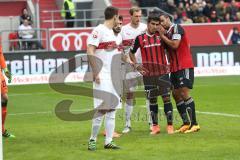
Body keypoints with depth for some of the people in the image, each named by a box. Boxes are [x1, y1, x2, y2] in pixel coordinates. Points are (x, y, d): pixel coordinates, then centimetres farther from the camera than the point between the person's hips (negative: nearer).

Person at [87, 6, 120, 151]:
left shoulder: (112, 32, 16)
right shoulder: (99, 30, -10)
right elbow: (90, 52, -16)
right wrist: (95, 72, -20)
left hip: (114, 76, 9)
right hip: (103, 76, -9)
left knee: (112, 109, 7)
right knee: (102, 109, -10)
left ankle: (109, 141, 9)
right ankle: (93, 140, 1)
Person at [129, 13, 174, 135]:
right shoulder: (140, 38, 1)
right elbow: (131, 53, 14)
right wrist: (136, 66, 4)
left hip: (162, 72, -1)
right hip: (148, 74, 1)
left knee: (166, 97, -5)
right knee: (152, 100, 6)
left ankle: (170, 125, -3)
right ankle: (155, 126, 14)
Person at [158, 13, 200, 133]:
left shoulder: (176, 28, -8)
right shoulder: (167, 33, 17)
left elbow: (175, 45, -20)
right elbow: (166, 50, 13)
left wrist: (162, 36, -9)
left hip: (184, 67, -9)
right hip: (174, 68, 9)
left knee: (184, 93, -14)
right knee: (175, 94, 6)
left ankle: (194, 124, -12)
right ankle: (186, 123, 10)